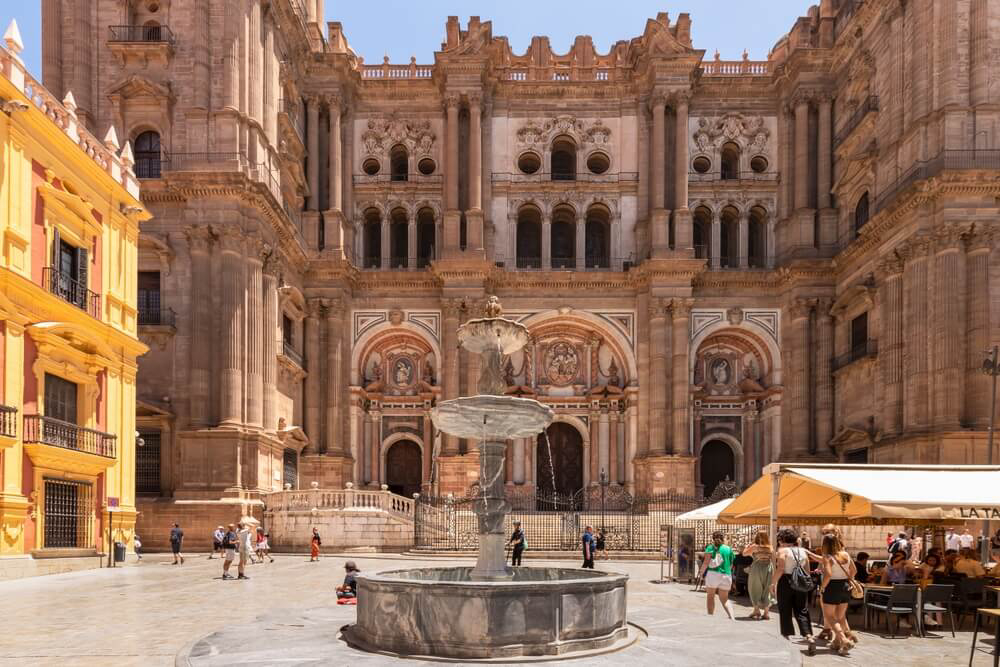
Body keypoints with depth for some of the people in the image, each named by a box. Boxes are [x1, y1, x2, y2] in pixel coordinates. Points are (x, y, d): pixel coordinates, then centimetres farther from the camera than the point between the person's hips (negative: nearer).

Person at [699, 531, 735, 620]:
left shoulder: (711, 547, 1)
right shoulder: (729, 549, 8)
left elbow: (706, 562, -8)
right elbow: (731, 565, 12)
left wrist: (702, 572, 4)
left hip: (712, 573, -3)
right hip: (726, 575, 3)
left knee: (710, 596, 12)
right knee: (724, 599, 14)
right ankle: (731, 617, -4)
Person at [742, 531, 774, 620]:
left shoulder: (754, 546, -7)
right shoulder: (771, 548, 3)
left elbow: (744, 553, -1)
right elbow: (773, 561, 5)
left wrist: (747, 546, 15)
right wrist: (773, 571, 14)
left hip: (757, 567, -3)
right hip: (768, 569, 3)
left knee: (755, 589, 10)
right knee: (766, 590, 11)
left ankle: (756, 610, 7)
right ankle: (766, 612, 11)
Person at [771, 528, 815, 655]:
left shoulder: (783, 551, -7)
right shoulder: (803, 551, 9)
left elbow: (780, 569, -16)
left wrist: (773, 583, -11)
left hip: (786, 582, -4)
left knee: (785, 611, 8)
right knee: (802, 612, 5)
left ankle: (786, 636, 13)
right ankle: (809, 636, -12)